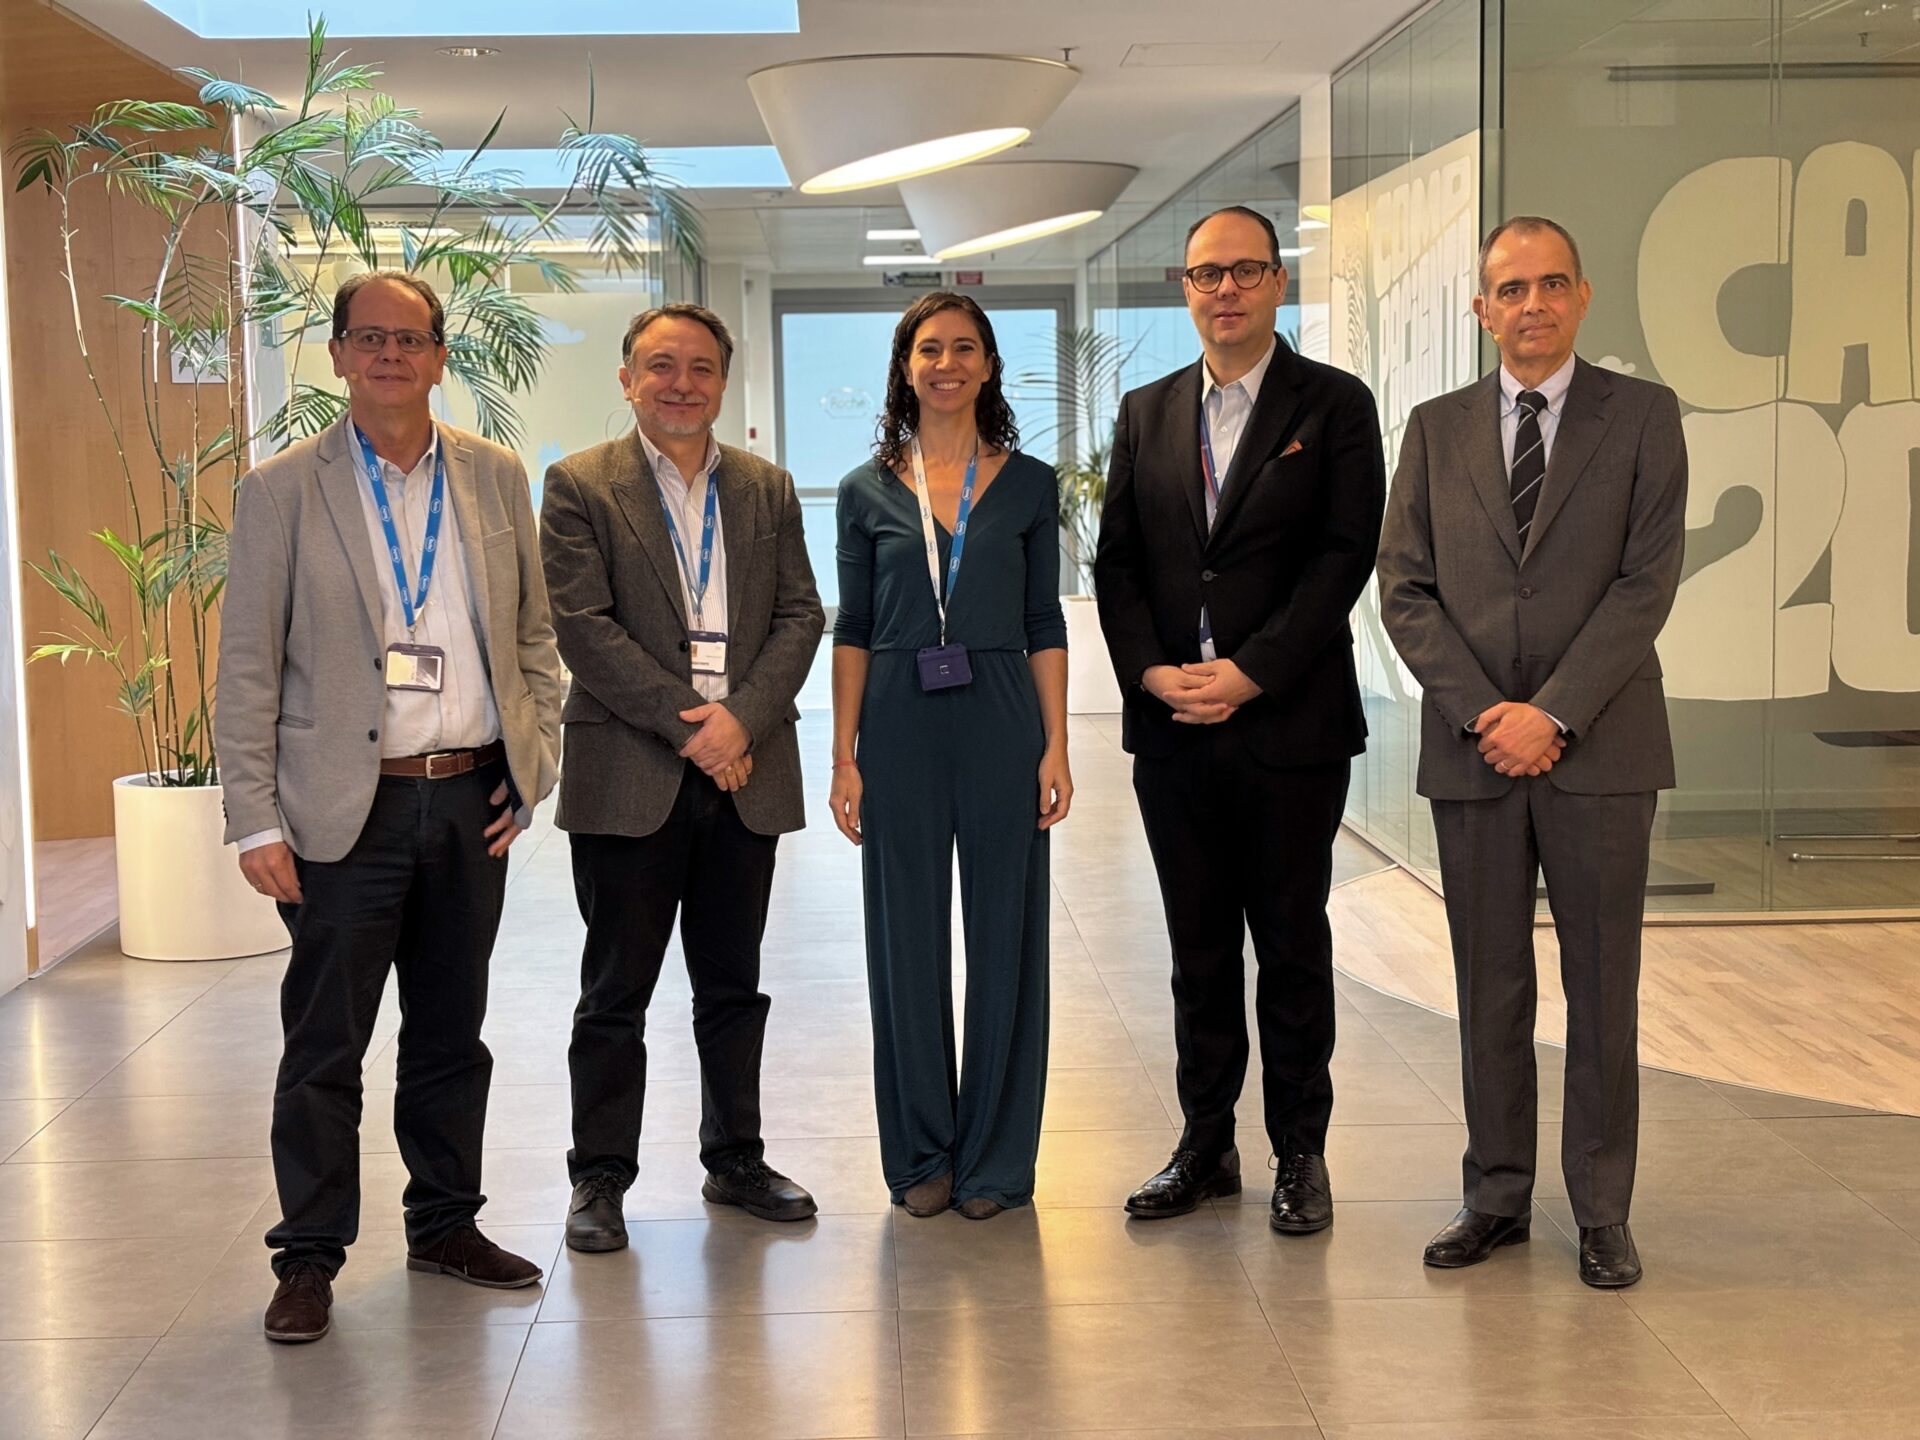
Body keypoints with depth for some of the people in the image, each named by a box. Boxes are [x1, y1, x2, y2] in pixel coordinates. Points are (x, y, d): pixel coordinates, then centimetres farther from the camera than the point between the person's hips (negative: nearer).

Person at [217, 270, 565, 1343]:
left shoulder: (496, 477, 7)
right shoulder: (285, 489, -2)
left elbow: (534, 633, 13)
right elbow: (247, 670, -4)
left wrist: (535, 762, 3)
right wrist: (256, 822, -9)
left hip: (473, 801, 3)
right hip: (348, 809, -3)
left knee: (453, 1033, 14)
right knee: (325, 1046, 3)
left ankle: (447, 1224, 28)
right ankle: (310, 1256, 16)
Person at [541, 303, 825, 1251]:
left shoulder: (766, 489, 11)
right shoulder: (579, 486, -1)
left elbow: (800, 615, 5)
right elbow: (584, 627, -10)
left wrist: (742, 718, -11)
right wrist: (686, 724, -15)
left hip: (745, 776, 4)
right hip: (628, 780, -4)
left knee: (734, 987, 14)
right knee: (615, 995, 4)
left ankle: (735, 1161, 26)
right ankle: (600, 1180, 15)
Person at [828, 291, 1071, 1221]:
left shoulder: (1028, 483, 6)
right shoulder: (868, 490, 6)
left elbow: (1045, 623, 5)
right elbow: (852, 630, 5)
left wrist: (1055, 748, -3)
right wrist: (845, 757, -2)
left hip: (1002, 722, 0)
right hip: (900, 725, 0)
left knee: (1005, 939, 4)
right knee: (908, 942, 6)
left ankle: (994, 1159, 16)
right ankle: (921, 1154, 19)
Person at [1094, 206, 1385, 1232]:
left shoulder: (1334, 406, 0)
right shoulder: (1146, 413, 12)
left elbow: (1345, 556, -8)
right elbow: (1117, 560, 9)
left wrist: (1250, 673, -15)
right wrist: (1151, 671, -7)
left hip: (1290, 724, -3)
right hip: (1171, 726, 4)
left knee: (1293, 948, 5)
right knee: (1198, 950, 11)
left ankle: (1300, 1152, 17)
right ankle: (1205, 1146, 22)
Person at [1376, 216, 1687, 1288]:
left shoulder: (1642, 416, 2)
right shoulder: (1437, 429, 10)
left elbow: (1648, 580, -6)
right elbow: (1406, 588, 4)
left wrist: (1553, 713, -14)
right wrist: (1482, 710, -9)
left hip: (1599, 749, -2)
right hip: (1473, 749, 2)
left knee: (1604, 987, 4)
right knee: (1491, 987, 8)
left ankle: (1603, 1212, 15)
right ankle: (1498, 1198, 19)